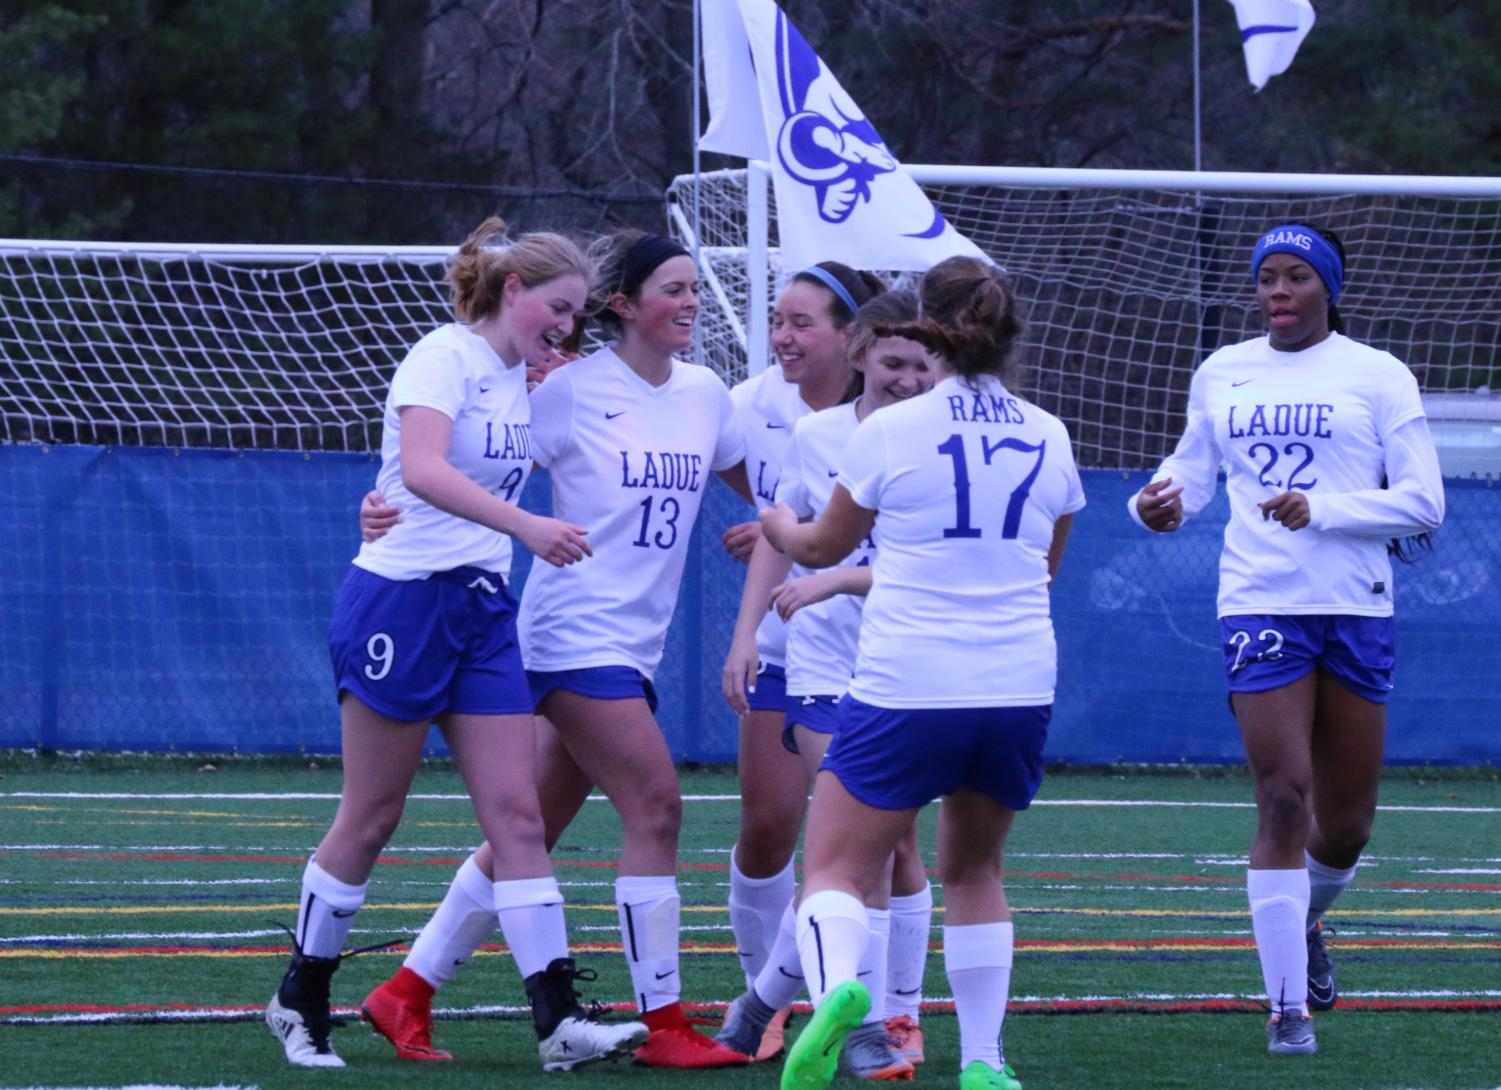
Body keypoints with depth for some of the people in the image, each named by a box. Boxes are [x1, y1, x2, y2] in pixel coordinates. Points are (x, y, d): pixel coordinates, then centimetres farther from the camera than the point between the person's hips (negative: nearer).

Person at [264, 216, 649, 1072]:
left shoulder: (521, 380, 11)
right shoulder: (446, 357, -13)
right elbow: (424, 470, -30)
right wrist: (526, 526, -40)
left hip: (483, 608, 7)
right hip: (401, 603, -7)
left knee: (517, 815, -2)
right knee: (370, 821, 2)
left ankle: (559, 1017, -8)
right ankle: (301, 1002, 17)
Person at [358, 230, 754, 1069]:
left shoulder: (705, 395, 10)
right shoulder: (575, 388, -9)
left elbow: (760, 485, 24)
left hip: (635, 647, 7)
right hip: (575, 635, -7)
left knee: (530, 831, 8)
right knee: (655, 808, -13)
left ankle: (410, 991, 16)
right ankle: (663, 1022, -8)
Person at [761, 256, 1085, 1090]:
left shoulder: (890, 431, -4)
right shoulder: (1049, 438, 7)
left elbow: (825, 547, 12)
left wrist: (778, 523, 34)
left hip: (907, 688, -4)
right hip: (1020, 688, 4)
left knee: (837, 866, 1)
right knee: (975, 869, 21)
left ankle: (836, 986, -30)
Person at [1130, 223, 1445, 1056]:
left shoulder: (1377, 377, 1)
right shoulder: (1221, 375, 10)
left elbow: (1423, 502, -5)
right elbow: (1190, 473, 20)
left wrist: (1320, 509, -18)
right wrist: (1159, 502, -4)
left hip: (1354, 610, 0)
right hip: (1259, 606, 0)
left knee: (1345, 824, 6)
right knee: (1283, 802, -12)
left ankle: (1304, 921, 40)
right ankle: (1287, 1005, -8)